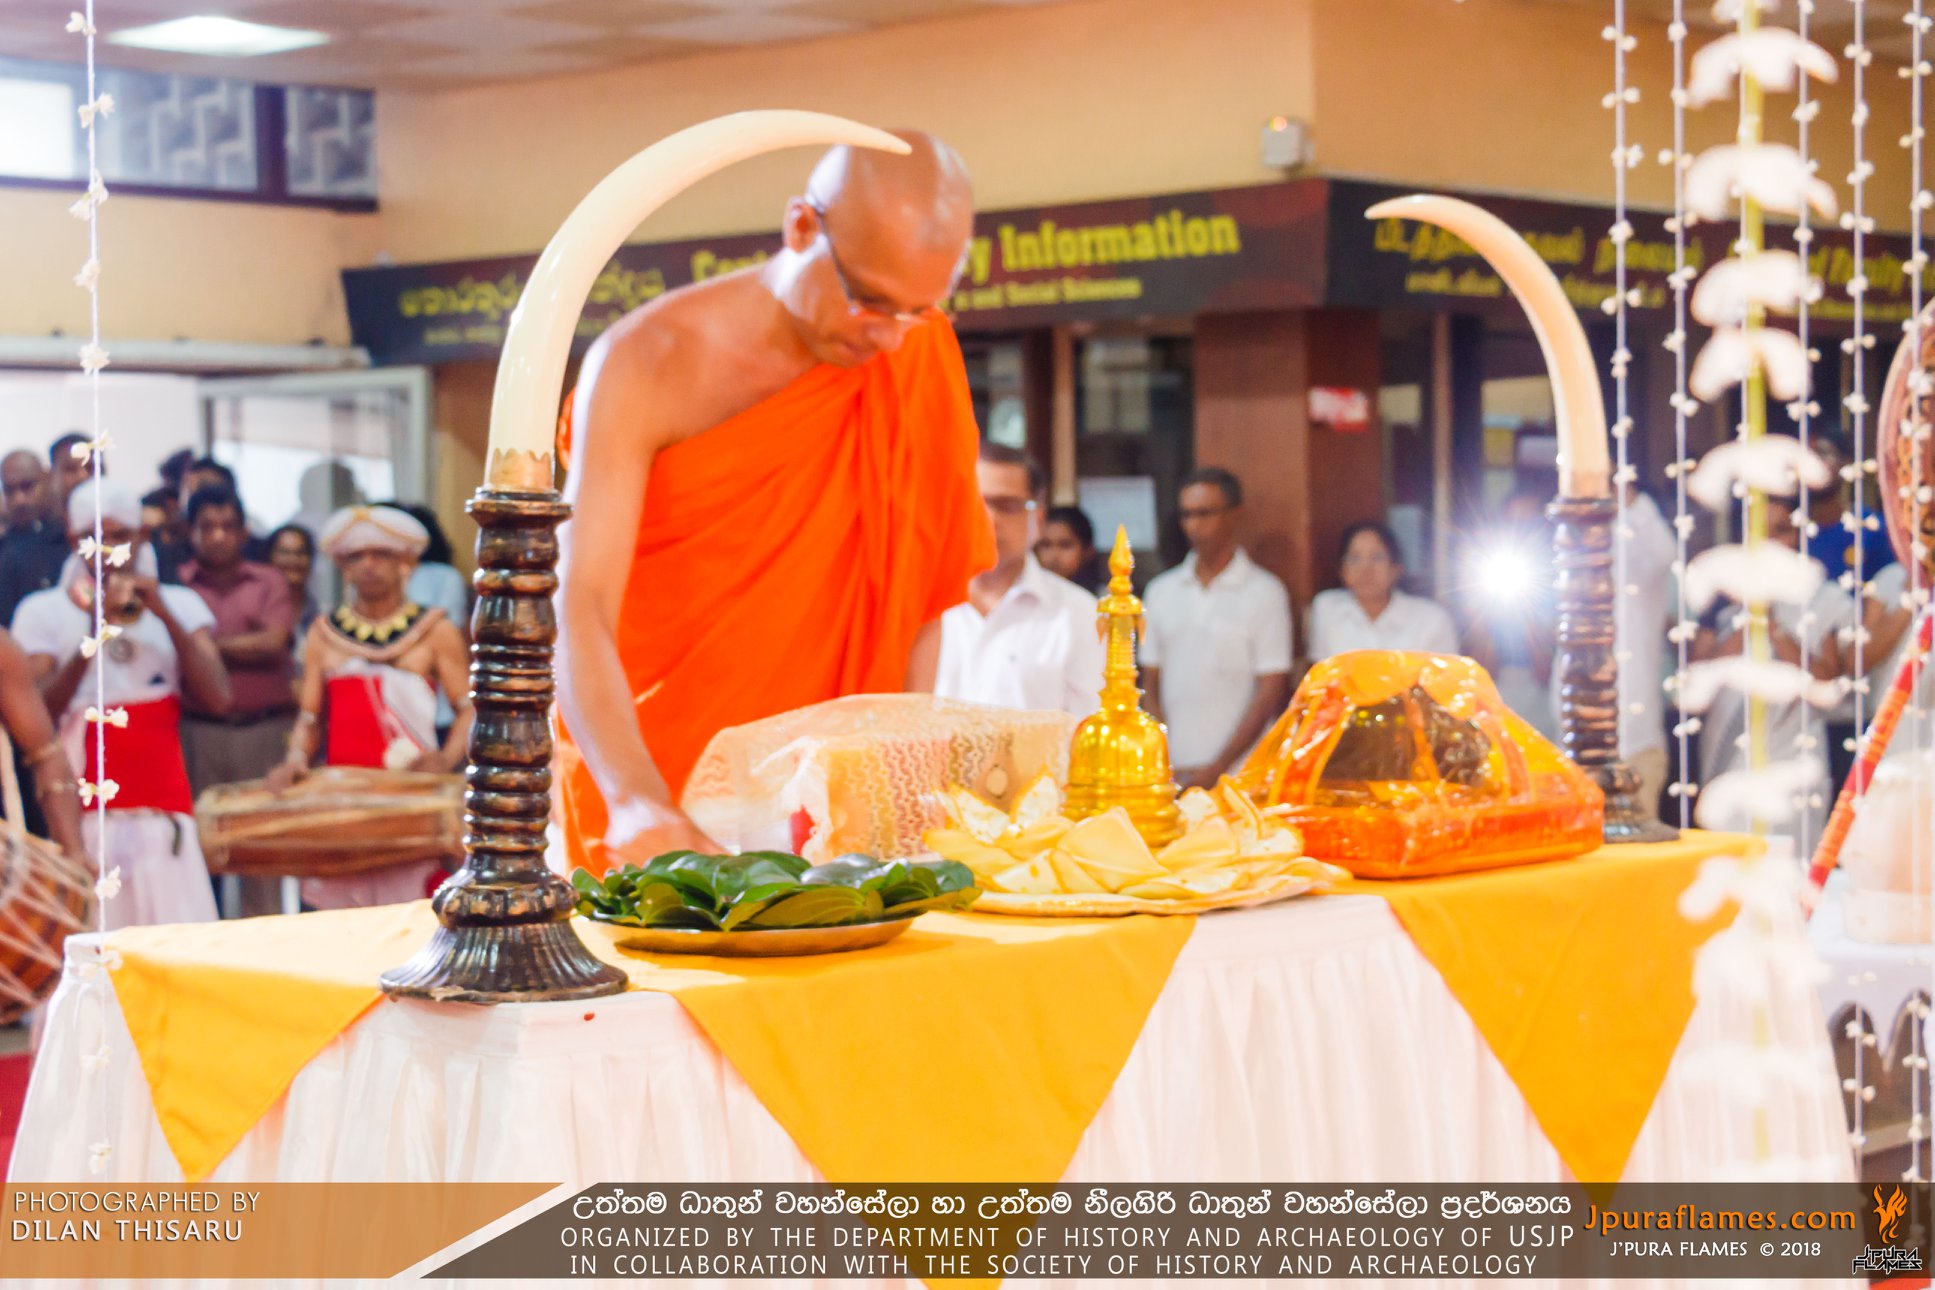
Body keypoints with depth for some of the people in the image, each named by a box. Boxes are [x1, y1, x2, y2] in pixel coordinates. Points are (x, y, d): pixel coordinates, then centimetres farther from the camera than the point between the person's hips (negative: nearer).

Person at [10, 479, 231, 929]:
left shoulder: (179, 605, 14)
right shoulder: (43, 611, 9)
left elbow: (217, 699, 1)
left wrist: (165, 615, -6)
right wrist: (94, 634, -15)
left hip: (164, 810, 1)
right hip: (84, 812, -1)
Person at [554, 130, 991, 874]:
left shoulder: (920, 355, -1)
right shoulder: (647, 364, -14)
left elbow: (922, 589, 4)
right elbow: (580, 610, -23)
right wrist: (638, 803, -38)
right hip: (643, 780, -3)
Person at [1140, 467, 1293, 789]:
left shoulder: (1264, 592, 0)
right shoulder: (1161, 591, 13)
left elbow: (1271, 692, -4)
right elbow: (1151, 686, 13)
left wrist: (1218, 768, -9)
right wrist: (1164, 767, -1)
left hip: (1237, 772, -3)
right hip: (1173, 773, 3)